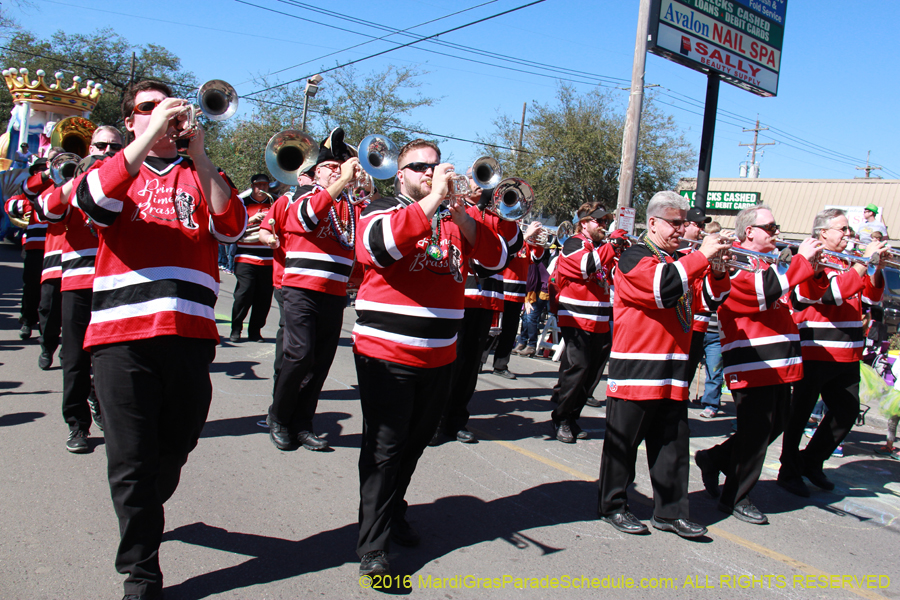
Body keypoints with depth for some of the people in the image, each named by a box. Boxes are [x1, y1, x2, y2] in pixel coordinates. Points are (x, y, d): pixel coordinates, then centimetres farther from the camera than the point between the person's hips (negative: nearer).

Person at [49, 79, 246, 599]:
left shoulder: (200, 175, 16)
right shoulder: (116, 170, 13)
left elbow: (232, 226, -3)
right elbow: (88, 199, -11)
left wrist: (199, 157, -13)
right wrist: (149, 139, -16)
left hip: (190, 334, 2)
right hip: (122, 333, -1)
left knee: (175, 449, 14)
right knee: (131, 459, -2)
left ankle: (145, 515, 43)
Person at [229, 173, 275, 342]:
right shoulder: (242, 204, 11)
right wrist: (251, 219, -12)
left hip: (269, 260, 2)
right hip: (246, 258, -2)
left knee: (264, 297, 0)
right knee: (243, 293, -9)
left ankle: (255, 330, 12)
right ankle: (236, 330, 5)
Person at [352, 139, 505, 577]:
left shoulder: (455, 217, 13)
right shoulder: (382, 211, -1)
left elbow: (495, 258, 0)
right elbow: (381, 245, -26)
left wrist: (461, 215, -14)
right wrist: (432, 199, -24)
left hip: (439, 358, 5)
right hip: (386, 356, -5)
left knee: (414, 443, 17)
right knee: (384, 450, -2)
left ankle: (393, 516, 36)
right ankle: (372, 548, 4)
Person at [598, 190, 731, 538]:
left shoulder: (681, 262, 19)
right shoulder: (635, 257, -5)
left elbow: (708, 301, 14)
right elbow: (662, 285, -23)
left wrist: (717, 271, -4)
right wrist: (702, 256, -17)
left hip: (673, 371, 7)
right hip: (636, 368, -7)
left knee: (673, 444, 10)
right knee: (623, 442, 3)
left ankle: (670, 511, 20)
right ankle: (612, 506, 16)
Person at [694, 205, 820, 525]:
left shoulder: (770, 265, 18)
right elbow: (766, 290, -27)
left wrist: (815, 267, 5)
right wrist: (802, 259, -19)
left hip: (778, 365, 9)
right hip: (751, 365, -9)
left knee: (773, 426, 16)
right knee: (756, 432, -3)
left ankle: (714, 459, 31)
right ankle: (736, 498, 12)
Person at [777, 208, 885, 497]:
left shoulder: (847, 262, 17)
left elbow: (871, 296, 15)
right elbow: (833, 292, -24)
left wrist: (877, 267, 0)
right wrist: (864, 262, -23)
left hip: (846, 355, 8)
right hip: (814, 353, -8)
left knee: (847, 412, 13)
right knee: (800, 413, 2)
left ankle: (812, 463, 28)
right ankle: (789, 472, 13)